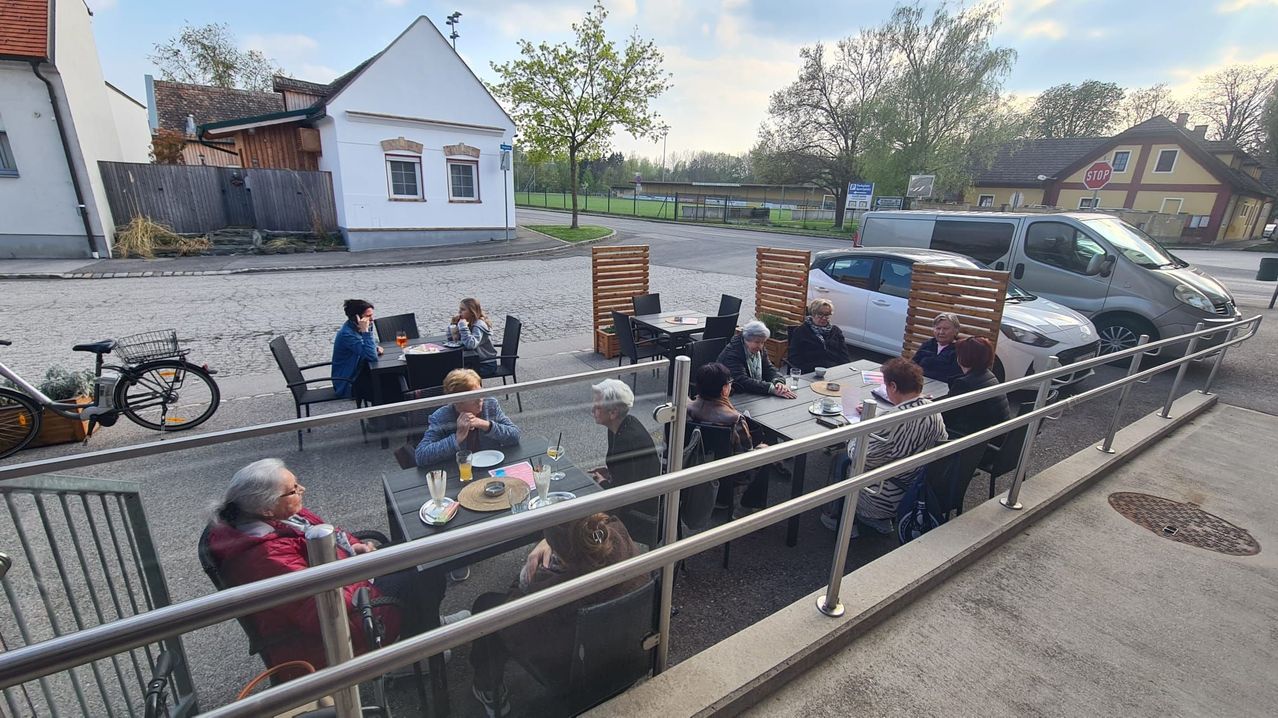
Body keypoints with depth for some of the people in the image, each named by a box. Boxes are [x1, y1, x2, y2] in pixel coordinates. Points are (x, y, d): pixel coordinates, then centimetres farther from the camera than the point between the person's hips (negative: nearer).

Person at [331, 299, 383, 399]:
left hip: (357, 373, 8)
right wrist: (365, 331, -36)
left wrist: (376, 348, -3)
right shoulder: (347, 334, -27)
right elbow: (372, 357, -35)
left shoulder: (356, 328, -1)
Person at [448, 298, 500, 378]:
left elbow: (471, 344, -36)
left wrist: (463, 326, -32)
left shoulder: (479, 325, -21)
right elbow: (451, 338, 9)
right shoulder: (469, 323, 2)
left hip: (486, 365, -8)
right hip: (476, 361, 8)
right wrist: (453, 324, -7)